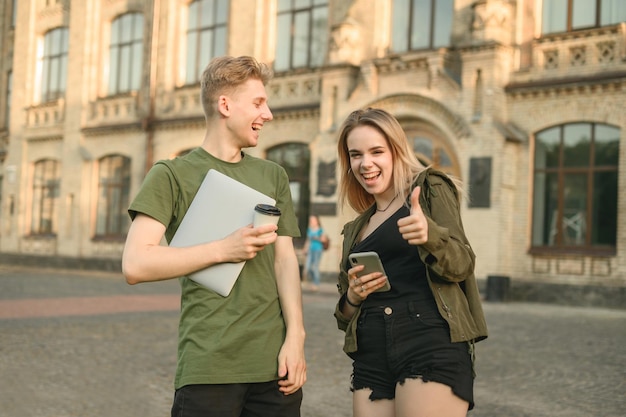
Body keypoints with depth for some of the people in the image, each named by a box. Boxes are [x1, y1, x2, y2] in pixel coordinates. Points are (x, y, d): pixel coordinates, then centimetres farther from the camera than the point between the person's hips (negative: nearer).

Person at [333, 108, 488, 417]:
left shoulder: (430, 188, 6)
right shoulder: (355, 229, 20)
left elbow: (462, 265, -6)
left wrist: (429, 234, -26)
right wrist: (352, 297, 0)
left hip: (432, 346, -5)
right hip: (371, 359, 5)